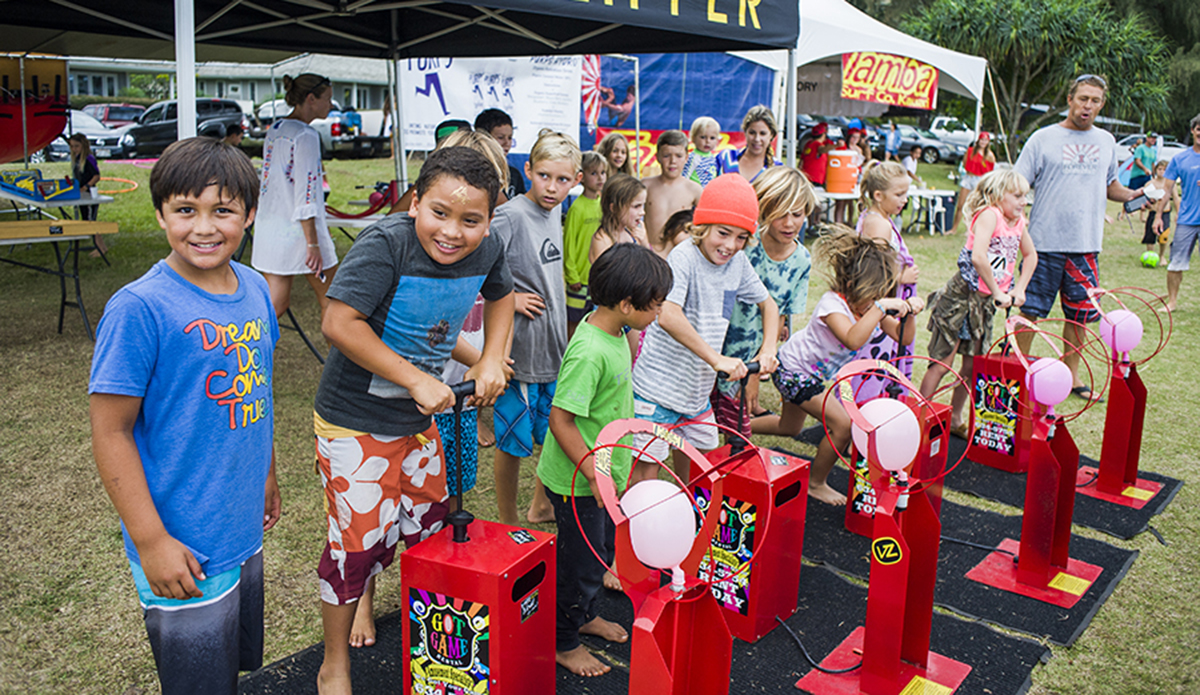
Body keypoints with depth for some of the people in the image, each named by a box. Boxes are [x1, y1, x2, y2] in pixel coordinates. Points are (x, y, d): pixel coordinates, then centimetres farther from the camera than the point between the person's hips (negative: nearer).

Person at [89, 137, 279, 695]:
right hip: (183, 548, -6)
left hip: (245, 532, 7)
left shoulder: (254, 288, 0)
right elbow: (110, 434, -17)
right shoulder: (139, 308, -20)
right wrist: (151, 541, -18)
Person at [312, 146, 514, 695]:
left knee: (429, 521, 19)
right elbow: (338, 324, -32)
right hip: (354, 420, -6)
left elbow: (499, 296, 14)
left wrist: (492, 359, 0)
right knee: (359, 540, 1)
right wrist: (417, 379, -29)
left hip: (418, 417, 7)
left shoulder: (487, 250, -8)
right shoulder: (386, 244, -27)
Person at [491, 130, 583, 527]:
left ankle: (542, 506, 39)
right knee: (513, 443, 5)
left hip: (554, 347, 8)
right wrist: (508, 298, -18)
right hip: (519, 350, -8)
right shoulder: (510, 217, -18)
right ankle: (508, 525, 23)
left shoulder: (554, 212, 6)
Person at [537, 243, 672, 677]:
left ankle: (584, 615, 47)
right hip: (577, 482, -9)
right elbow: (560, 419, -28)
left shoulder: (615, 334, 0)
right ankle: (562, 643, 29)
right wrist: (593, 473, -24)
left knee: (601, 552, 25)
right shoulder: (589, 352, -30)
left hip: (603, 475, 9)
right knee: (580, 562, 8)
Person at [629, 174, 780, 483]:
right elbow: (668, 316, -34)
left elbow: (767, 303, 17)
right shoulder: (684, 257, -19)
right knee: (646, 466, -4)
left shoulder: (739, 263, 2)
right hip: (658, 383, -7)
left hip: (698, 387, 7)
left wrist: (768, 349, 0)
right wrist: (717, 359, -35)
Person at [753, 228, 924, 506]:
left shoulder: (870, 305, -9)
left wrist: (908, 312, -27)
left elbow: (903, 337, -8)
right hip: (793, 370, -9)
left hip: (812, 373, 9)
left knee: (789, 428, 25)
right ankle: (816, 483, 7)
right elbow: (853, 340, -51)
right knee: (844, 425, -15)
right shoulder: (832, 303, -33)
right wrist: (881, 307, -52)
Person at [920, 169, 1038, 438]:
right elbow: (978, 257, -30)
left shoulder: (1018, 222, 7)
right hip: (961, 295, -7)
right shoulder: (989, 214, -16)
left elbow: (1031, 256, 23)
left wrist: (1019, 289, 11)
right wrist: (998, 293, -23)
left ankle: (955, 419, 26)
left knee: (973, 365, 12)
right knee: (942, 363, -4)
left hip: (986, 302, 7)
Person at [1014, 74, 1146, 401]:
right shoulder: (1044, 138, -1)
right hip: (1045, 242, -4)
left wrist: (1134, 195, 4)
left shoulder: (1106, 141, 12)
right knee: (1029, 310, 1)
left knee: (1080, 315, 10)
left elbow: (1110, 186, 24)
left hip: (1087, 245, 4)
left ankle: (1069, 375, 23)